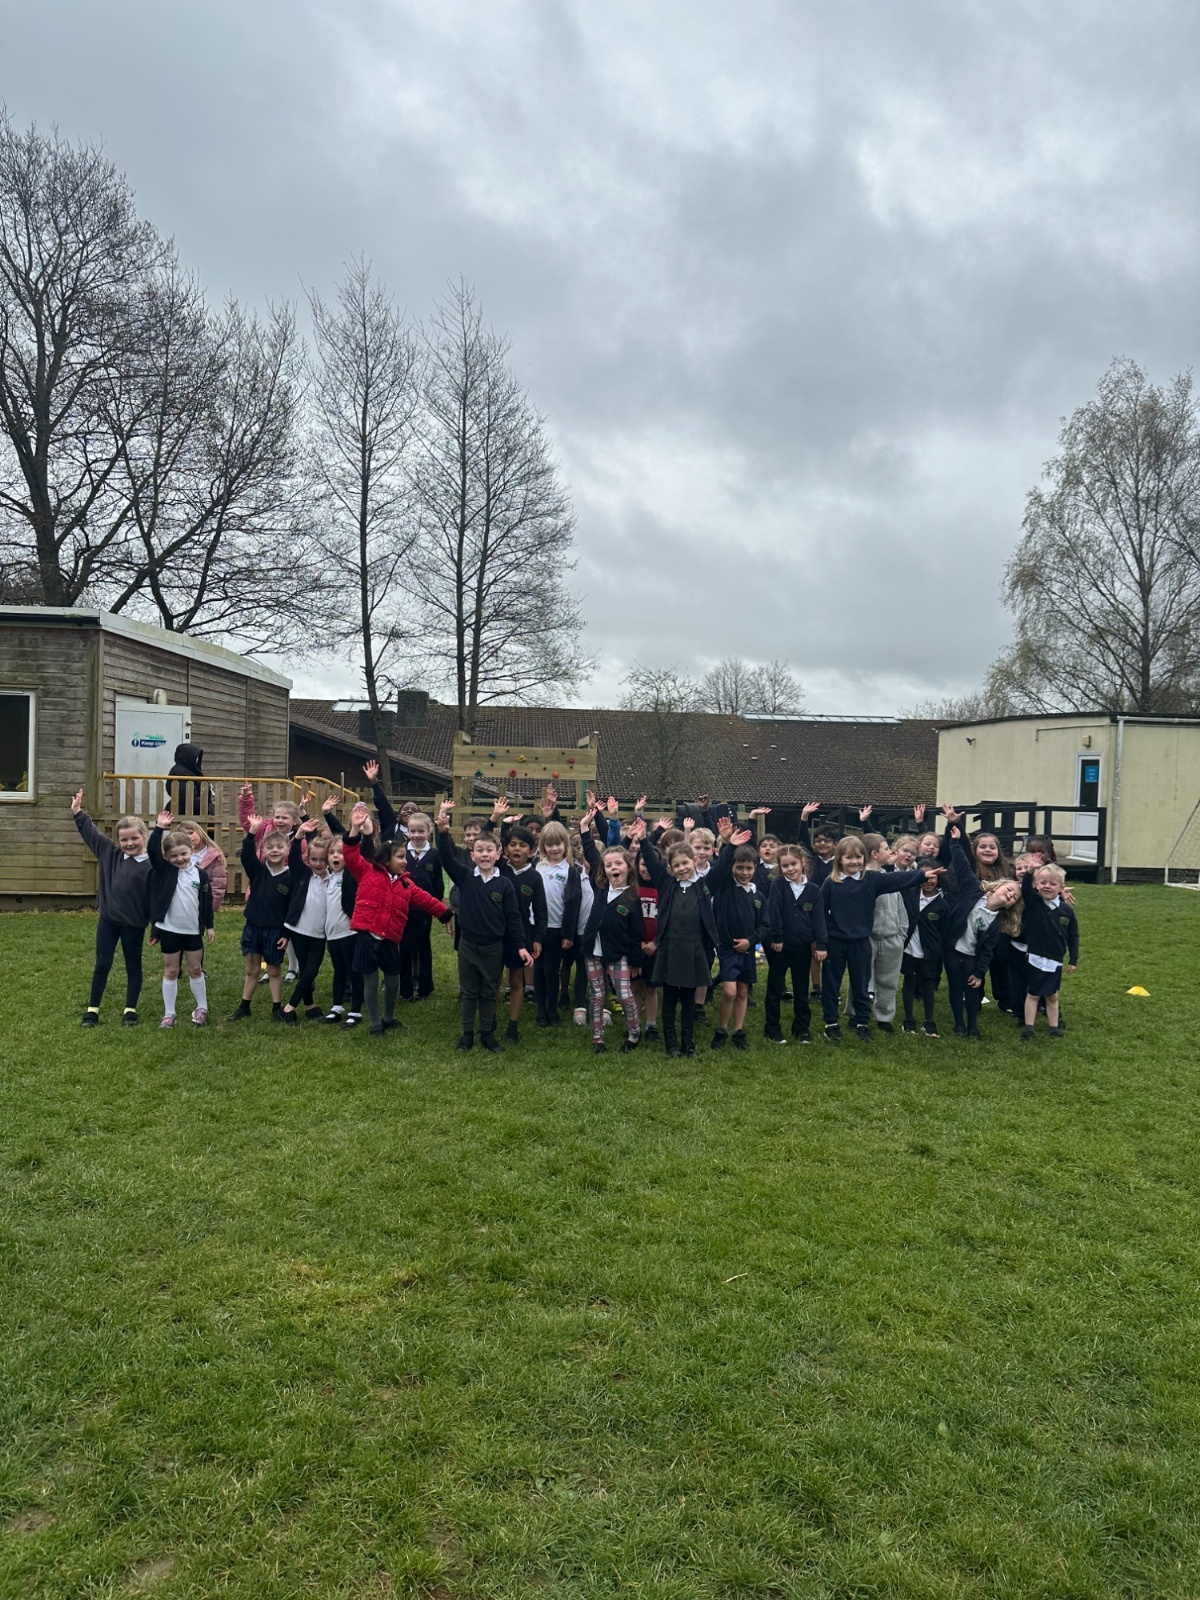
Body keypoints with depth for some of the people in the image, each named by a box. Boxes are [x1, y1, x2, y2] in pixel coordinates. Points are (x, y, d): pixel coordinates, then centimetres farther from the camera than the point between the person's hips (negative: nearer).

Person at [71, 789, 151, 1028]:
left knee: (133, 966, 11)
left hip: (134, 924, -4)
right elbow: (92, 833, 8)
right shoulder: (110, 853, 0)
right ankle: (93, 1009, 22)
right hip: (108, 919, 4)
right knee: (102, 965, 11)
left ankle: (130, 1010, 22)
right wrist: (78, 813, 4)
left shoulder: (151, 865, -14)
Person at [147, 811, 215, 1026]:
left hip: (193, 930, 1)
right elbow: (152, 851, -18)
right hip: (169, 929, -1)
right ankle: (169, 1013, 17)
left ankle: (201, 1008, 26)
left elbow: (207, 901, 4)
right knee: (170, 971, 9)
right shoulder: (165, 871, -4)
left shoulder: (200, 874, -2)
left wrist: (209, 926, 5)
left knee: (195, 969, 12)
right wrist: (159, 828, -23)